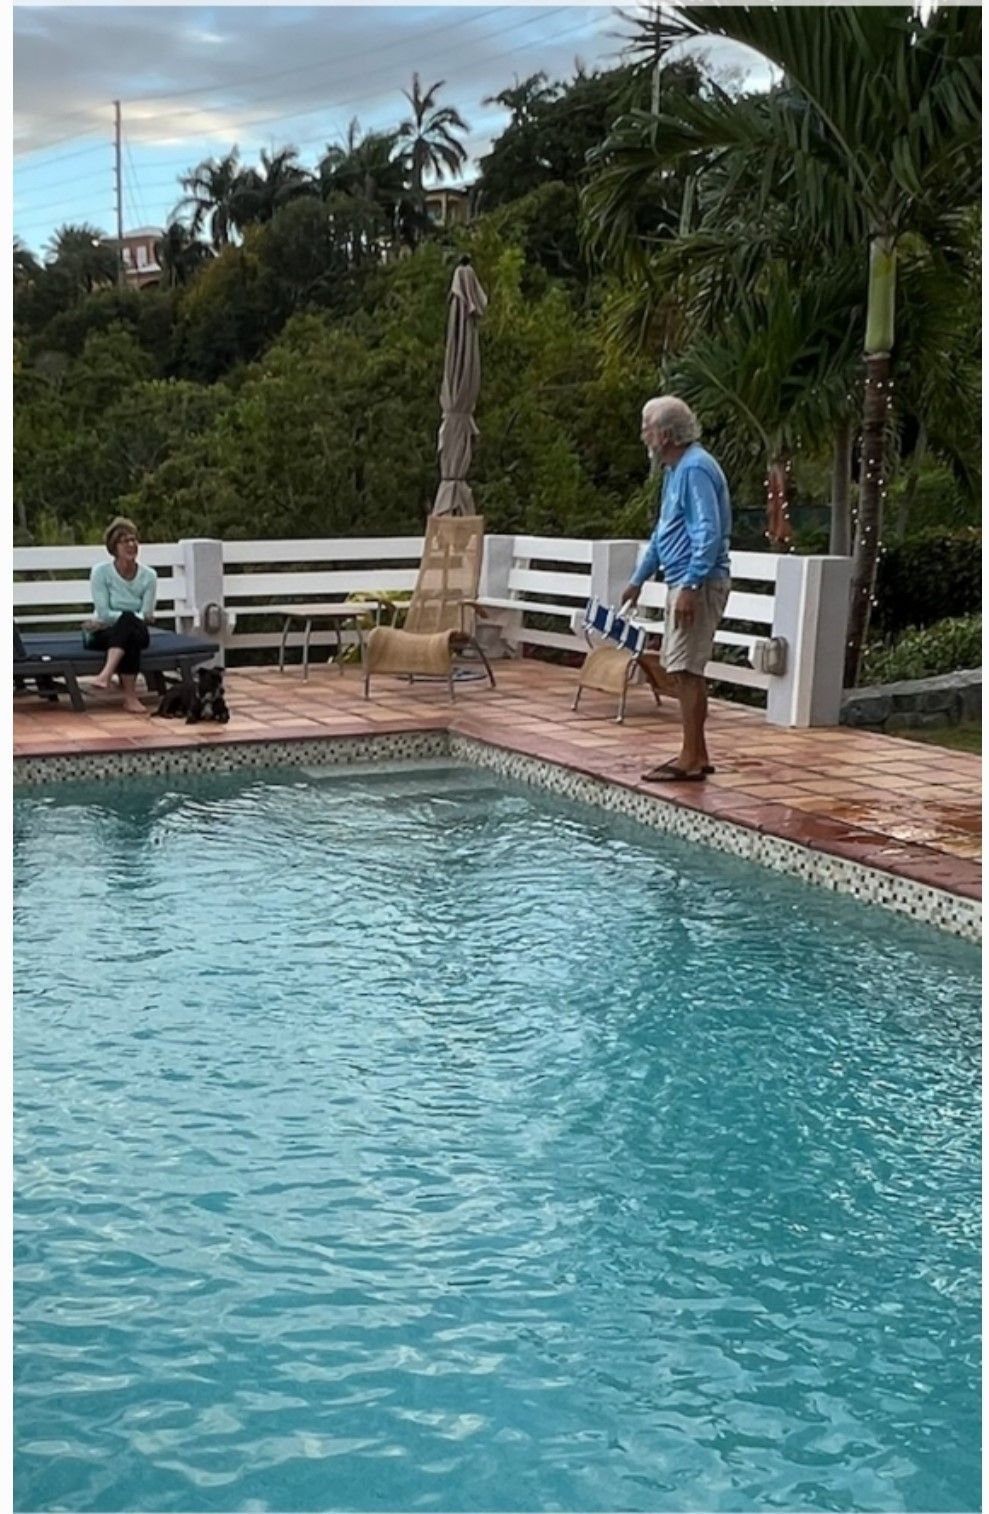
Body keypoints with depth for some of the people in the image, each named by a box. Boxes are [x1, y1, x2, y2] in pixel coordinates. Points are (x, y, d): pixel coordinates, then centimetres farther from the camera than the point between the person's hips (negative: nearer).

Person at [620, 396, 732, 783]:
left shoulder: (695, 469, -15)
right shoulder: (675, 469, 17)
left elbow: (709, 533, -23)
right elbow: (662, 533, 26)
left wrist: (690, 587, -27)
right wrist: (638, 580, 29)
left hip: (699, 584, -10)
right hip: (683, 582, 10)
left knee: (685, 670, -9)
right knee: (678, 669, 13)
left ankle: (690, 761, -5)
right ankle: (696, 754, 19)